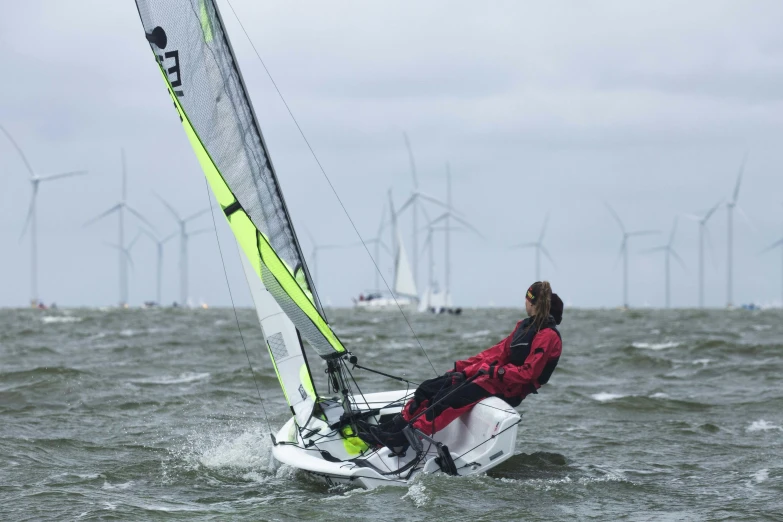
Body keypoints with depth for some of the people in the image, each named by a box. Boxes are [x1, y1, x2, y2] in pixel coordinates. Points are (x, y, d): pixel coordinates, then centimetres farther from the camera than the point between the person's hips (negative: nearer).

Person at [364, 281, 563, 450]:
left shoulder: (547, 336, -13)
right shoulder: (526, 326, 16)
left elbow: (528, 372, -19)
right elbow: (499, 352, 15)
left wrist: (495, 372, -22)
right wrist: (463, 369, 8)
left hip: (509, 389, -9)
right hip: (493, 376, 9)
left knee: (450, 398, -26)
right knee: (428, 388, -3)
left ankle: (401, 441, -28)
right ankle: (390, 429, -7)